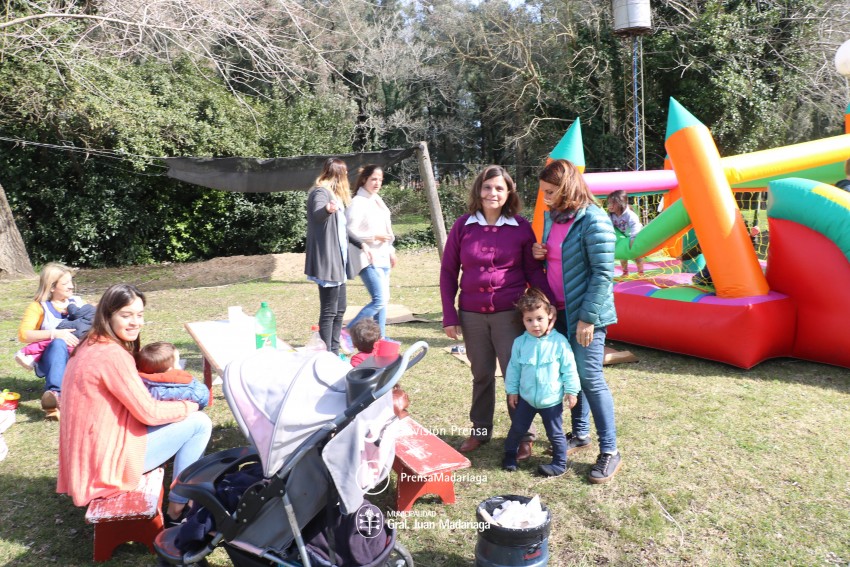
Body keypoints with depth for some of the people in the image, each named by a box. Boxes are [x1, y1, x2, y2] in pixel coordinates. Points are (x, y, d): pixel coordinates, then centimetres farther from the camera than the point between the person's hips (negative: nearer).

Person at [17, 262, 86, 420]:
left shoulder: (77, 302, 11)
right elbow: (23, 334, -13)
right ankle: (55, 394, -56)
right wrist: (54, 333, -26)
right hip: (49, 362, -3)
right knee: (59, 344, -36)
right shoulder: (38, 306, 0)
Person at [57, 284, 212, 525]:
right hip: (110, 459, -9)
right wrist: (189, 405, -3)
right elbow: (149, 412, -20)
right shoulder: (112, 354, -23)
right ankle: (177, 510, 5)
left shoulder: (93, 345, 7)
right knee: (200, 423, -6)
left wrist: (178, 399, 4)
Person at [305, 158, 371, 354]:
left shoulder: (335, 195, 18)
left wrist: (361, 244, 28)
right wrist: (327, 209, -55)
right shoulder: (321, 193, -11)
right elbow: (317, 214, -34)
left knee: (339, 309, 14)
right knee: (329, 311, -7)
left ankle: (334, 353, 23)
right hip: (327, 262, -10)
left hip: (338, 261, 10)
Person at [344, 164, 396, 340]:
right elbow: (350, 232, -17)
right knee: (379, 299, -16)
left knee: (382, 299, 11)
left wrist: (390, 250, 18)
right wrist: (374, 237, -18)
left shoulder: (377, 200, 15)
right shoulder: (357, 202, -11)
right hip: (367, 258, -9)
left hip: (382, 256, 9)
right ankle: (347, 332, -7)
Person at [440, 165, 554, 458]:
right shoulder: (463, 225, 0)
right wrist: (449, 315, 1)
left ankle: (523, 436, 20)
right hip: (472, 315, 2)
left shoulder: (521, 227, -2)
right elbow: (448, 271, 4)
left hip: (510, 313, -1)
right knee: (481, 375, 14)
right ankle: (480, 430, 32)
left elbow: (534, 271, 2)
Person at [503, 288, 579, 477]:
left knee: (555, 434, 10)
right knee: (517, 428, 17)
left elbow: (569, 368, -7)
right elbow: (513, 368, 2)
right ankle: (510, 454, 38)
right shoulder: (520, 342, -8)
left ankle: (560, 464, 27)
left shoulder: (559, 341, -15)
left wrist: (571, 390, -4)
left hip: (552, 399, -3)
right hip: (526, 397, 3)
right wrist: (512, 390, 5)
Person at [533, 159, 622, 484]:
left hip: (584, 314, -7)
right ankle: (579, 434, 33)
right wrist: (540, 255, -2)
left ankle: (609, 451, 10)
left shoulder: (593, 220, -17)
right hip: (559, 310, 7)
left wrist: (588, 317, -19)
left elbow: (603, 273, -18)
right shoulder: (551, 216, 7)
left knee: (590, 378, -3)